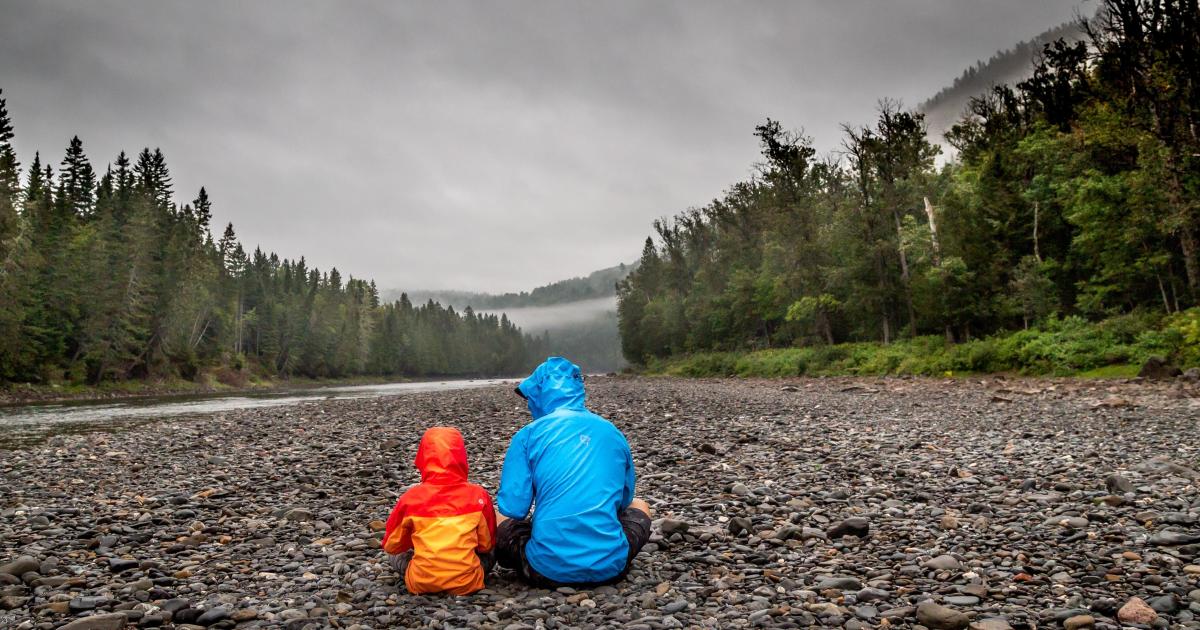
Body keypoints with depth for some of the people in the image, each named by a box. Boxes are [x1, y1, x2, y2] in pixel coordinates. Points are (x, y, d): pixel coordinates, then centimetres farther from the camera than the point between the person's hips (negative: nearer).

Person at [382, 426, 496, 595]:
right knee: (490, 553, 28)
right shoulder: (478, 496, -8)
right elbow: (487, 544, 5)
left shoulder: (411, 498, -8)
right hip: (466, 584, -1)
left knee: (394, 555, 28)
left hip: (421, 584, 1)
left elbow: (391, 545, 6)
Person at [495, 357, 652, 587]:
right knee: (639, 507, 32)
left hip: (549, 570, -2)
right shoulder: (612, 432, 9)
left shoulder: (529, 434, -1)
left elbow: (513, 509, -4)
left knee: (498, 518, 25)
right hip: (610, 567, 2)